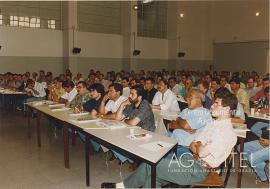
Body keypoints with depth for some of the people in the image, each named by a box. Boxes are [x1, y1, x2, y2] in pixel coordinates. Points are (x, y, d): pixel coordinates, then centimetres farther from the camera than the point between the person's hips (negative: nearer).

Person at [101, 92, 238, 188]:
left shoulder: (227, 132, -15)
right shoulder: (214, 124, 15)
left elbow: (201, 152, -20)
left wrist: (199, 146, 1)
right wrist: (198, 148, -8)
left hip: (198, 169, -8)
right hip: (191, 159, 8)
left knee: (151, 164, -13)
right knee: (154, 177, -10)